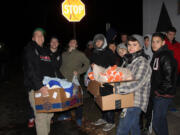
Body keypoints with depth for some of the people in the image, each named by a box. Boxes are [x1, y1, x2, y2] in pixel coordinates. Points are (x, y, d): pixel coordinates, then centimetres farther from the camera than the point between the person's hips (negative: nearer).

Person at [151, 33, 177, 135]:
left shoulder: (166, 57, -18)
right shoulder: (156, 55, 12)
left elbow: (169, 79, -23)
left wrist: (159, 91, -14)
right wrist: (154, 90, 13)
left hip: (164, 95, -9)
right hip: (158, 94, 9)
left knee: (157, 122, -4)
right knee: (161, 119, 22)